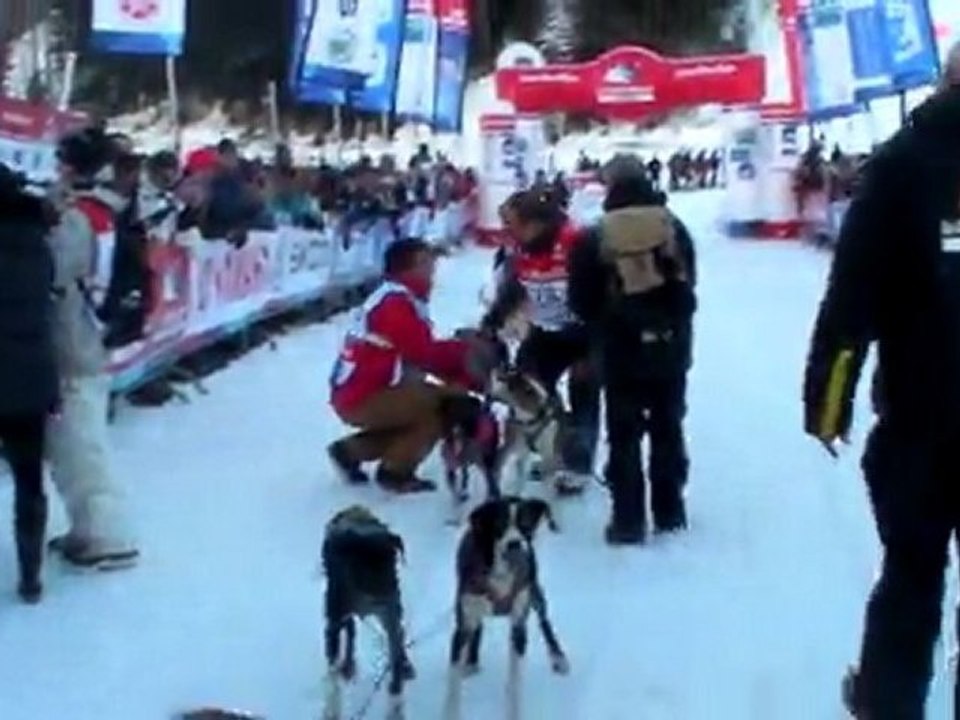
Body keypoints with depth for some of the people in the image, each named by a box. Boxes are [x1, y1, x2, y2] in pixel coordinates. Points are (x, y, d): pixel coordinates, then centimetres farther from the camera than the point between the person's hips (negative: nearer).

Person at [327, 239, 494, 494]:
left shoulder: (399, 298, 14)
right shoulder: (396, 302, -18)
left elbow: (420, 352, 11)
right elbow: (424, 353, -21)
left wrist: (459, 374, -2)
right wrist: (466, 351, -9)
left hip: (356, 392, 10)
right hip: (362, 398, -10)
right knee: (446, 405, -15)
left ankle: (352, 450, 20)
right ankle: (395, 471, -3)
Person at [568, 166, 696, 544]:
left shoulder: (596, 240, -8)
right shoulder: (674, 231, 2)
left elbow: (581, 303, -5)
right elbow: (687, 290, 12)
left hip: (621, 352, -3)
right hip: (670, 348, 3)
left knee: (624, 436, 5)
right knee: (668, 431, 15)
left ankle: (628, 519, 3)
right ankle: (670, 512, 20)